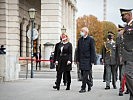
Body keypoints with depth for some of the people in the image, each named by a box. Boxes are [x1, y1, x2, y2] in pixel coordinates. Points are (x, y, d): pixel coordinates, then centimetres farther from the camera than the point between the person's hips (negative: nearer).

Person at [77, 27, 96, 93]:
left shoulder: (90, 39, -4)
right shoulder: (80, 40, 12)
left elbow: (93, 51, -6)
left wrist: (92, 61, -10)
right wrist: (78, 59, 11)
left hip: (87, 60, -6)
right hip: (81, 60, 6)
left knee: (85, 75, -8)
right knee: (83, 74, 8)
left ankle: (83, 88, -5)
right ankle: (89, 84, 27)